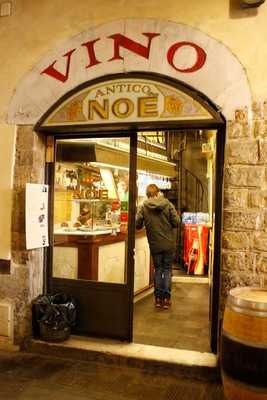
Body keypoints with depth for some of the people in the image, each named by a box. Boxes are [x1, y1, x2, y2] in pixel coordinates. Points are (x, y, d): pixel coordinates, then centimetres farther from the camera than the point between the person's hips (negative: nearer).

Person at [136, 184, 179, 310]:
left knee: (157, 269, 14)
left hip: (155, 244, 0)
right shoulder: (167, 204, -7)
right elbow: (176, 222, -9)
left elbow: (137, 225, -8)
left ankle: (158, 298, 17)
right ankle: (166, 298, 13)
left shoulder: (143, 207, -7)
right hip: (169, 243, 0)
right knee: (167, 269, 12)